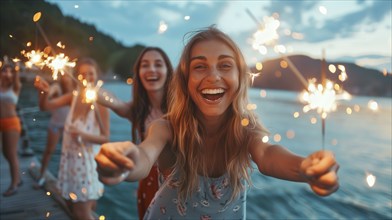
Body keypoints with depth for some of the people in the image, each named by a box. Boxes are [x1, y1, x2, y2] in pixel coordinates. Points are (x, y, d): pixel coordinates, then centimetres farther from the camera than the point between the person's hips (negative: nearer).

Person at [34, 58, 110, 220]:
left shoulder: (100, 102, -15)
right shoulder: (73, 97, 0)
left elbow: (105, 138, -14)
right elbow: (46, 107, -10)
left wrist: (84, 135, -30)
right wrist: (43, 92, -30)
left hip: (87, 159, -6)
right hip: (70, 157, 6)